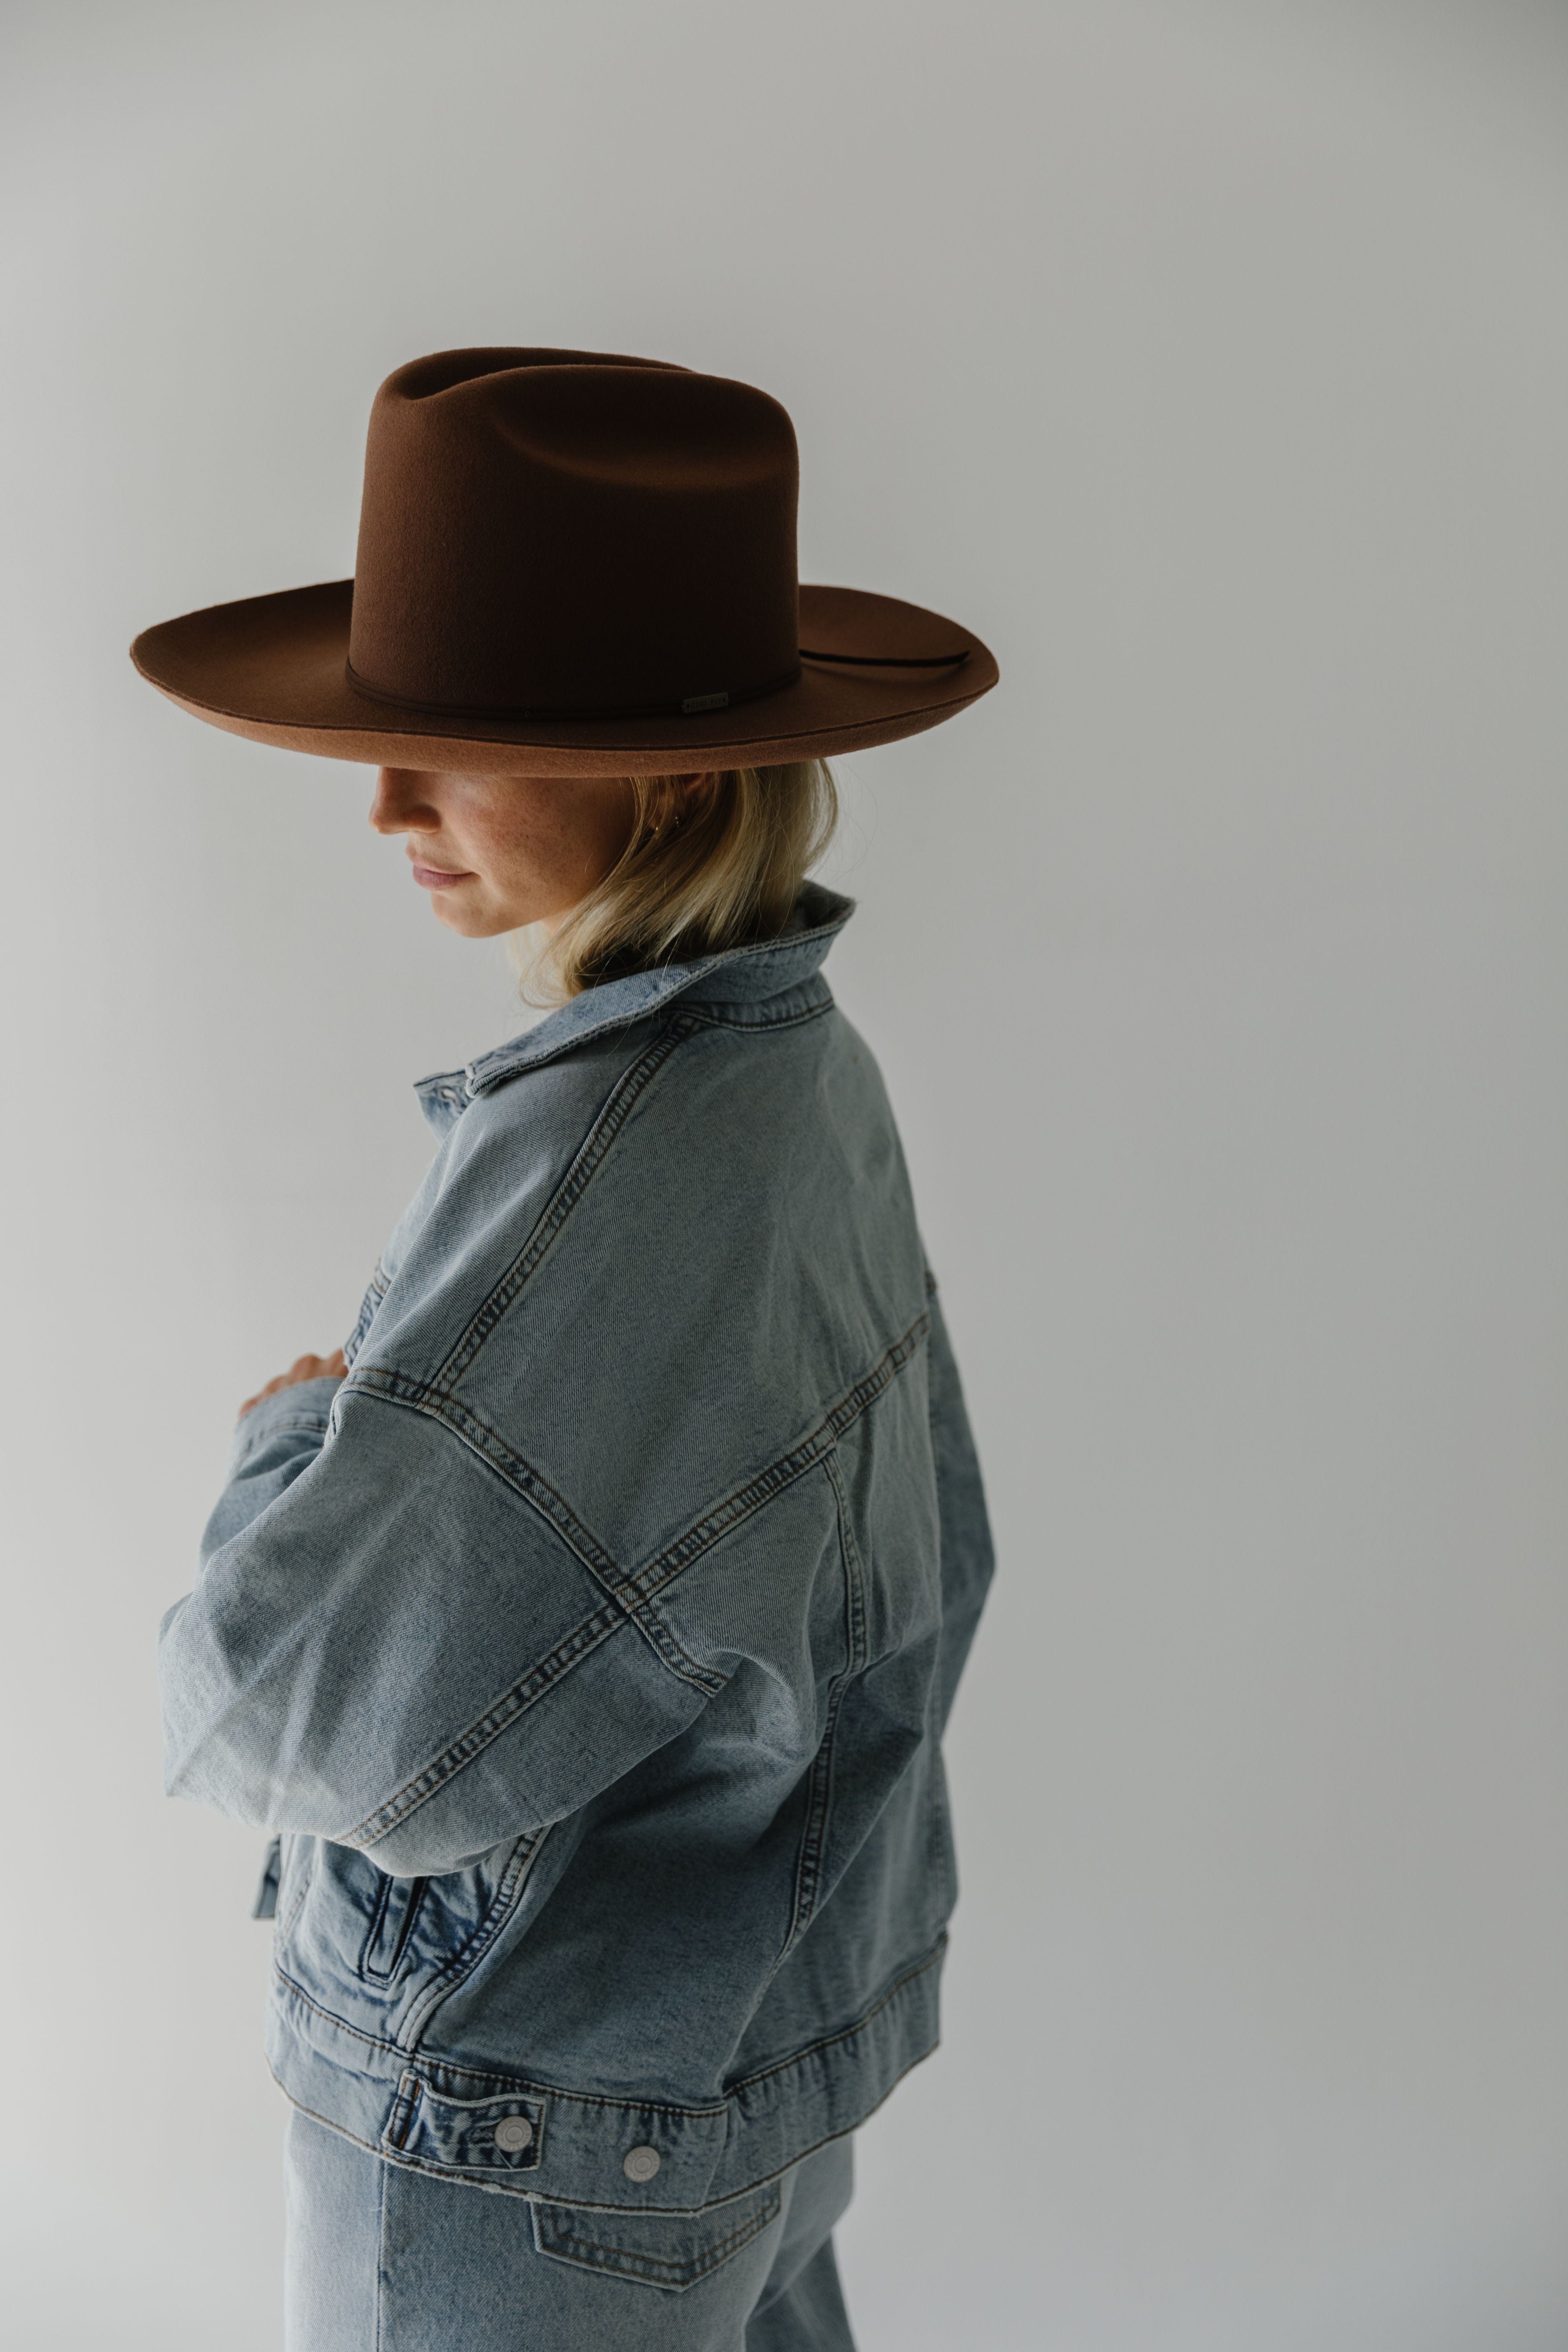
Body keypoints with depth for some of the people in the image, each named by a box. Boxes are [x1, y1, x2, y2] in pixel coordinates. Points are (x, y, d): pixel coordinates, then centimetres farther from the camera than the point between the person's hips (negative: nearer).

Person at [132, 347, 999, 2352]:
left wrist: (294, 1438, -11)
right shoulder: (803, 1068, -4)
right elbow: (923, 1567, 6)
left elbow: (295, 1696, -28)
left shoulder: (603, 1157, -32)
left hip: (536, 2124, -8)